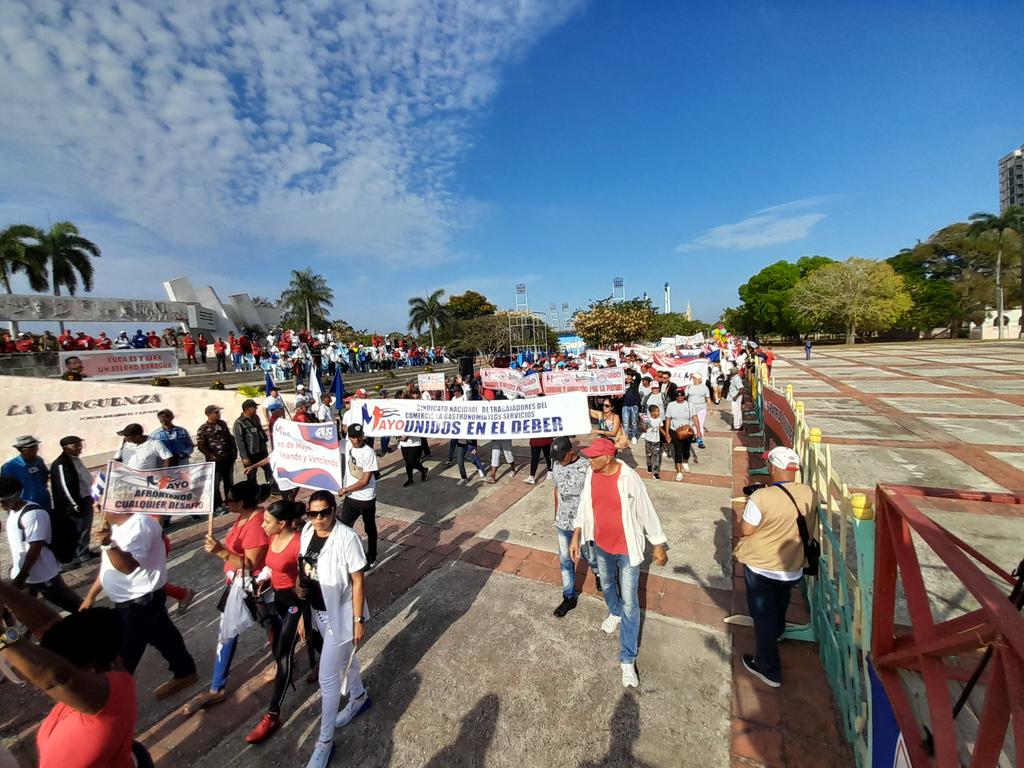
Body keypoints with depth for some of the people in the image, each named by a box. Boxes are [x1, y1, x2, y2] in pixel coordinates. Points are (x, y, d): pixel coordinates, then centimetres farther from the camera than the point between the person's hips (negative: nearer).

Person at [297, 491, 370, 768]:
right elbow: (304, 567, 9)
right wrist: (299, 587, -7)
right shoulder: (306, 531, -9)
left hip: (339, 615, -6)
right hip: (317, 611, 6)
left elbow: (357, 581, -21)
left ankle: (325, 742, 30)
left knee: (327, 678, 6)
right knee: (344, 657, 28)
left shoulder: (346, 538, -29)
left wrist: (359, 620, -17)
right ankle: (359, 698, 54)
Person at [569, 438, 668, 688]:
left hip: (627, 548, -5)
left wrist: (659, 545, -7)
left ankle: (627, 660, 20)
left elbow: (647, 512, -15)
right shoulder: (591, 475, -13)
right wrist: (576, 537, 3)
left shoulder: (629, 479, -27)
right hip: (601, 544, 5)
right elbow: (584, 506, 0)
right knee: (607, 584, 29)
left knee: (630, 603, 5)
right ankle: (615, 613, 60)